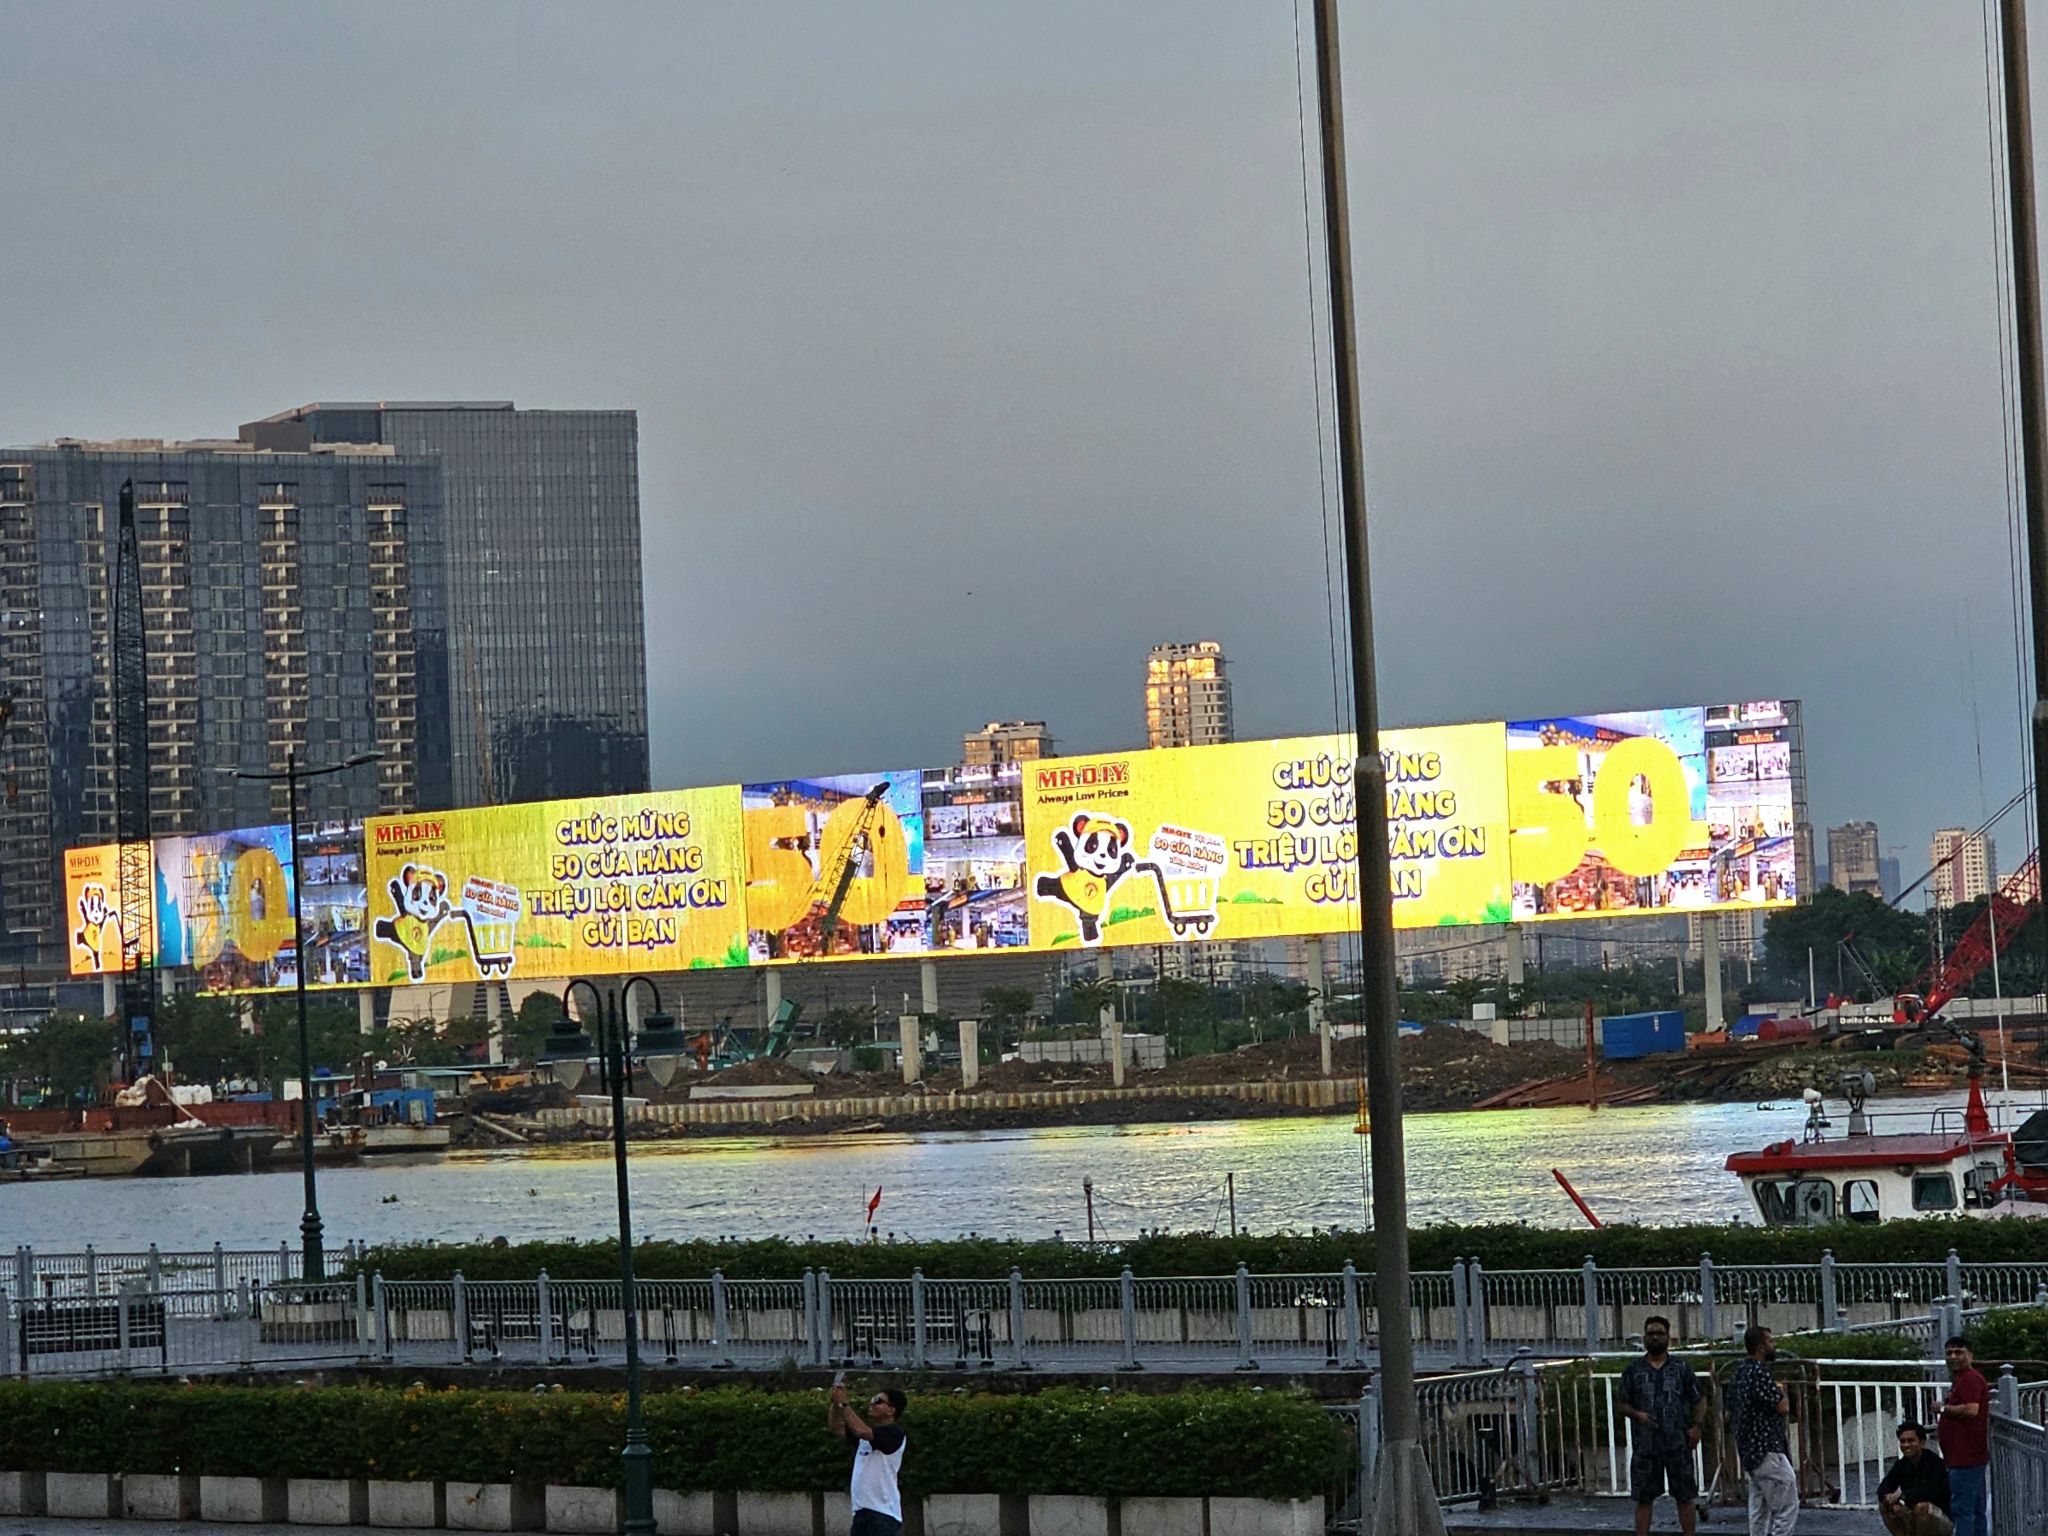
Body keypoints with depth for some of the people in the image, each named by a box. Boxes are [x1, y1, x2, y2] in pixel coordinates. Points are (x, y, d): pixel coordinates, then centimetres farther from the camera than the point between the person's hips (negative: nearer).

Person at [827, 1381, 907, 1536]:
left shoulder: (894, 1433, -10)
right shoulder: (867, 1431, 16)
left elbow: (861, 1431, -25)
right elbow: (834, 1426, 16)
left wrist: (843, 1403, -19)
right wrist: (835, 1402, 0)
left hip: (883, 1513, -9)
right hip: (861, 1510, 9)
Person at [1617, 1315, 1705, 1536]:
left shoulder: (1681, 1368, 6)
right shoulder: (1633, 1370, 7)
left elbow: (1699, 1400, 8)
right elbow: (1623, 1404, 10)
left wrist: (1696, 1426, -7)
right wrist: (1637, 1415, -11)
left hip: (1678, 1443, 0)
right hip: (1644, 1444, 0)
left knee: (1684, 1497, 3)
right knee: (1643, 1498, 2)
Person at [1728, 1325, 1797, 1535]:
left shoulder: (1739, 1373, 13)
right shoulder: (1759, 1373, -18)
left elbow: (1732, 1408, 20)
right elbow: (1783, 1407, -19)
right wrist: (1782, 1392, 2)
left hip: (1748, 1452, 10)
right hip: (1767, 1451, -10)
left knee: (1759, 1509, 12)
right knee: (1787, 1506, -7)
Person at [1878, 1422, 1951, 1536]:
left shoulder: (1935, 1462, -19)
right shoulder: (1901, 1465, 0)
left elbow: (1932, 1491, -34)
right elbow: (1883, 1488, -8)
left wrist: (1902, 1495, -38)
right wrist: (1892, 1502, -31)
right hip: (1915, 1519, 6)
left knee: (1921, 1507, -35)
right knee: (1884, 1506, -12)